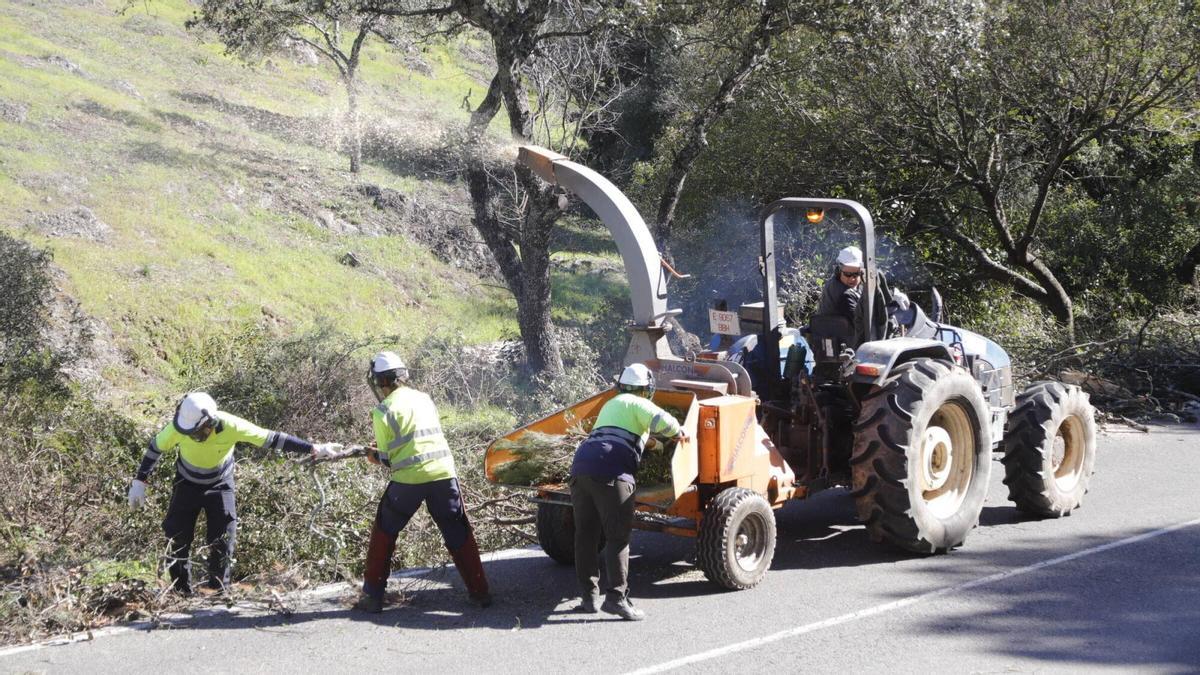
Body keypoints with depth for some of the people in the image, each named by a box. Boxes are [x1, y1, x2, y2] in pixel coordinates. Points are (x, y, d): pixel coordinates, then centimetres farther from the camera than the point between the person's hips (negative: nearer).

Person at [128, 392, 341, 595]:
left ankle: (219, 590, 8)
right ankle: (181, 592, 8)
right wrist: (139, 482, -8)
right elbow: (155, 448, -9)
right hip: (187, 484, 1)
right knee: (177, 538, -5)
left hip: (220, 484, -1)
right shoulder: (178, 428, -29)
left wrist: (313, 449, -26)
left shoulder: (231, 427, -33)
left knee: (223, 540, -7)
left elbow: (271, 439, -27)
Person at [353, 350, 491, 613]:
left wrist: (375, 456, 21)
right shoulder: (424, 399, 15)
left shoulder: (384, 410, -3)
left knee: (384, 533, 13)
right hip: (444, 473, 4)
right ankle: (480, 593, 11)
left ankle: (372, 596, 13)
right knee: (460, 536, 12)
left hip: (408, 479, -4)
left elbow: (388, 457, -1)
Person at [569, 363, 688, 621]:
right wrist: (678, 431, 8)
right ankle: (616, 597, -12)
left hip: (581, 467, 7)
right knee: (617, 537, -6)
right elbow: (660, 420, -11)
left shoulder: (611, 405, 32)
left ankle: (589, 597, 12)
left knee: (586, 536, 11)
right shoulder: (637, 404, 8)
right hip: (610, 473, -7)